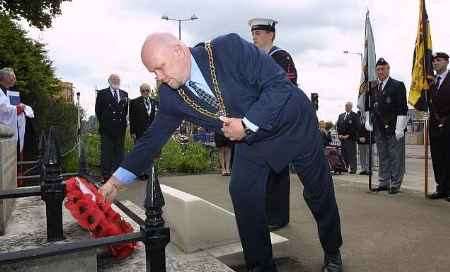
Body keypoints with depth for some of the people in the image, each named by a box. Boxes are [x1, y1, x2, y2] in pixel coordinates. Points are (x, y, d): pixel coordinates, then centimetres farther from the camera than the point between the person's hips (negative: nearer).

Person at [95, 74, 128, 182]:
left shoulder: (124, 94, 13)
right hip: (107, 129, -4)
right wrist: (103, 123, 1)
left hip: (120, 128, 4)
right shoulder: (102, 93, 2)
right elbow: (98, 110, 1)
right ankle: (106, 176, 5)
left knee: (119, 152, 9)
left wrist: (122, 122, 7)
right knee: (106, 153, -1)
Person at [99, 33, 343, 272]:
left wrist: (247, 124, -32)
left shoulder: (230, 48, -30)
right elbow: (153, 138, -7)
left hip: (293, 123, -3)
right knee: (242, 194, -9)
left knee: (319, 192, 9)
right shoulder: (170, 95, -14)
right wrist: (115, 181, -9)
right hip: (250, 137, 4)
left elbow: (280, 84, -28)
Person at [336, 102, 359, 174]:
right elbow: (337, 125, 17)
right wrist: (339, 134, 2)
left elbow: (356, 127, -8)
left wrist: (348, 135, -13)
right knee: (344, 154, 3)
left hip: (351, 138, -5)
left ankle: (353, 169, -2)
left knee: (351, 154, -5)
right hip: (342, 138, 5)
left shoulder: (354, 116, 0)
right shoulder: (341, 115, 20)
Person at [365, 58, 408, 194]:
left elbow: (402, 109, -10)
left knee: (396, 158, 1)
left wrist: (399, 129, -15)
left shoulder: (398, 85, -4)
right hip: (379, 129, 6)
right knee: (383, 157, 12)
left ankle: (395, 184, 9)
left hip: (394, 128, -5)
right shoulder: (373, 88, 13)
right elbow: (370, 107, 20)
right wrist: (368, 121, 8)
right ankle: (383, 182, 21)